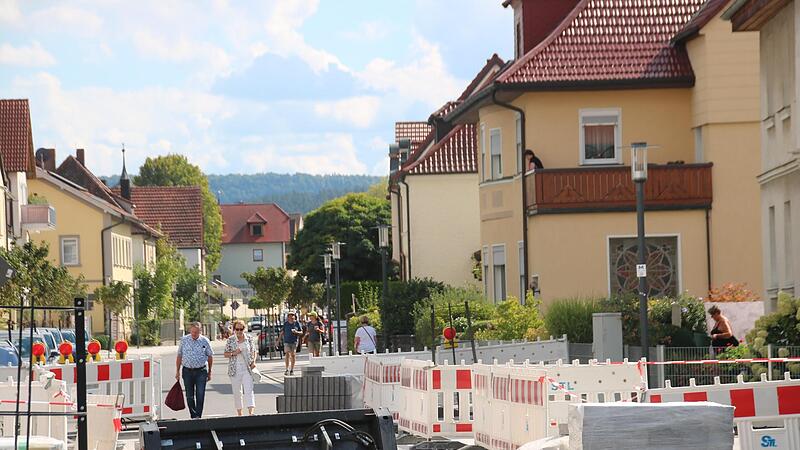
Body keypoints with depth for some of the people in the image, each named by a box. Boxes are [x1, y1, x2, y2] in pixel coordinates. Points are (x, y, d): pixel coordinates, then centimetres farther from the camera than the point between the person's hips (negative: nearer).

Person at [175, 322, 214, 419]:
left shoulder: (205, 341, 1)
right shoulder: (184, 340, 4)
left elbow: (210, 357, 7)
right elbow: (179, 356, 9)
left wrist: (209, 372, 8)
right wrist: (177, 371, 6)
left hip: (201, 371, -2)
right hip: (187, 371, 2)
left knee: (200, 395, -9)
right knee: (189, 396, 5)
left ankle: (198, 416, -6)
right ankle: (193, 416, 15)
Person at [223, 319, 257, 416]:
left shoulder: (249, 338, 4)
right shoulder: (230, 340, 1)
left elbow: (253, 351, 13)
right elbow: (225, 354, 5)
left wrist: (253, 362, -2)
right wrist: (233, 353, -14)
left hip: (247, 368, 0)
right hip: (235, 370, 1)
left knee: (249, 390, -12)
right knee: (236, 392, 7)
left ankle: (251, 412, -22)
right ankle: (239, 412, 18)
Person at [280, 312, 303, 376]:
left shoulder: (297, 323, 3)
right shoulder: (285, 324, 5)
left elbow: (301, 332, 6)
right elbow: (282, 332, 13)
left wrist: (296, 332, -13)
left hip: (294, 341, 0)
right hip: (287, 341, 0)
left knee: (293, 355, 2)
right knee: (287, 354, -10)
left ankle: (292, 370, 10)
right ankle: (287, 369, -11)